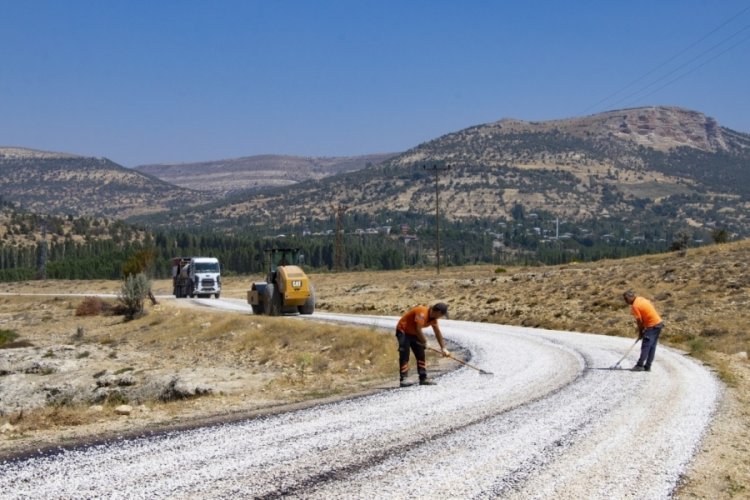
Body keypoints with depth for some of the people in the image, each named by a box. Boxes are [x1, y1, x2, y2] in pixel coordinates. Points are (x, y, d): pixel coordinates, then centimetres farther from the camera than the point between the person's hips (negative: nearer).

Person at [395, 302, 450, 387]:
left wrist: (443, 348, 3)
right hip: (403, 331, -9)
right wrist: (424, 342, -20)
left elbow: (438, 333, 5)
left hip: (414, 333, 9)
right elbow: (418, 330, -33)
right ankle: (403, 380, -20)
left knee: (421, 355, 6)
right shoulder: (422, 313, -30)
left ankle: (423, 378, 8)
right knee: (404, 355, -16)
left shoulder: (433, 317, -1)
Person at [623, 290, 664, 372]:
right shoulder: (641, 299, 9)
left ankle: (640, 365, -4)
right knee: (652, 346, 10)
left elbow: (639, 321, -12)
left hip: (652, 326, -9)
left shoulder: (635, 306, -15)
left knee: (645, 346, -5)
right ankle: (647, 366, 14)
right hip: (659, 322, 9)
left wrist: (640, 332, 4)